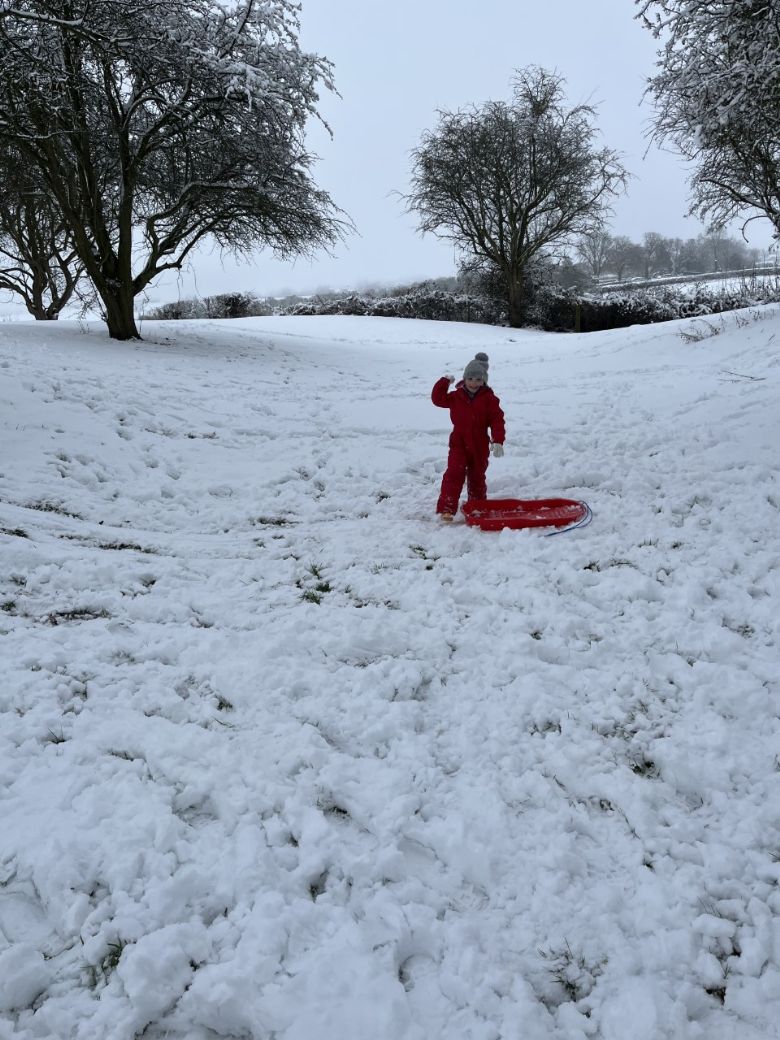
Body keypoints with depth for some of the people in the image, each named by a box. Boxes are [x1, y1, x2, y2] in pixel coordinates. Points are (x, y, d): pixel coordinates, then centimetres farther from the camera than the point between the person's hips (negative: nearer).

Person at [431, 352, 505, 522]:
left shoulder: (489, 399, -5)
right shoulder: (456, 396, 3)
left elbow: (497, 420, -9)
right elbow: (438, 399, 6)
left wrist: (498, 441, -19)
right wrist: (444, 382, -5)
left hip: (480, 445, 0)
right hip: (458, 443, 0)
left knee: (477, 477, 14)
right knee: (454, 474, -13)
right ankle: (447, 508, -16)